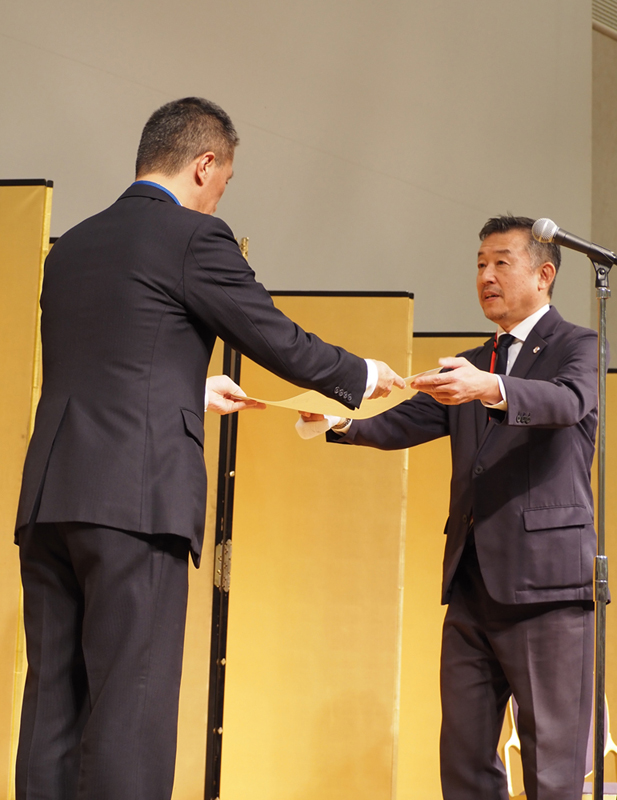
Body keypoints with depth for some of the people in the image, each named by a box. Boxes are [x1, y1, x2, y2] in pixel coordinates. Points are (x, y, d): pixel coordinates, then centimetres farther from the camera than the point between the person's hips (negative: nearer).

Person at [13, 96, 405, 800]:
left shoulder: (71, 246, 21)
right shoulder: (195, 237, -1)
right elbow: (280, 341, 2)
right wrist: (361, 377, 20)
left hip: (48, 501, 7)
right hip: (136, 499, -7)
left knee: (53, 701, 8)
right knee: (131, 704, -7)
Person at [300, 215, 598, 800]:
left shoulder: (578, 348, 2)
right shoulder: (467, 367, 22)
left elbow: (568, 401, -19)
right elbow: (404, 425, 10)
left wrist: (491, 389, -38)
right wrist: (342, 420, -10)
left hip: (545, 581, -6)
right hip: (472, 587, 7)